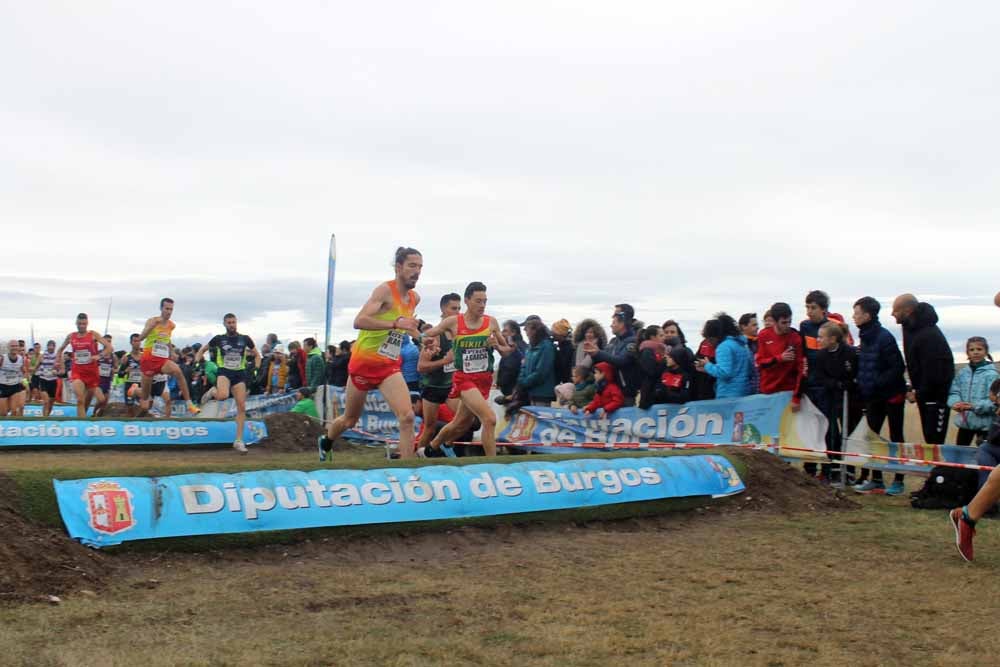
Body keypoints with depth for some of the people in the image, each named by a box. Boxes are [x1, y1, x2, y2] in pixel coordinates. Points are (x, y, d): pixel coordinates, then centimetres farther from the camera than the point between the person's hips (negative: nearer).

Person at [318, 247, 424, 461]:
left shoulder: (414, 298, 5)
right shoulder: (385, 290, -17)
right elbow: (359, 321, -31)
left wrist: (421, 338, 13)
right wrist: (395, 324, -39)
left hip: (390, 366, 5)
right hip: (364, 361, -5)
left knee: (407, 417, -17)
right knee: (350, 420, 15)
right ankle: (326, 443, 47)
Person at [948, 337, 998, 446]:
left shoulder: (991, 374, -11)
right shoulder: (962, 373, 4)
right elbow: (954, 392, 5)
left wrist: (975, 406, -28)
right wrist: (955, 403, -17)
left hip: (985, 423, -5)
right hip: (964, 421, 5)